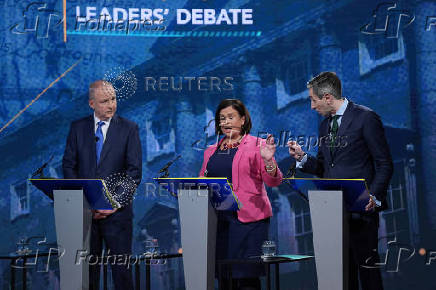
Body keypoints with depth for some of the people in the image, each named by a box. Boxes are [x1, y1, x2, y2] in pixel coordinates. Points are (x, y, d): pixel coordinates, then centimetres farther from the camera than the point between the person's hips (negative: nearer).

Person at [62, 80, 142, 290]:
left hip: (117, 210, -2)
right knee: (87, 267, 7)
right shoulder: (78, 128, 8)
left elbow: (134, 171, -3)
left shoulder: (129, 129, 1)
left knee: (121, 268, 0)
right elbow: (68, 166, 7)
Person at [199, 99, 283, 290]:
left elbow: (273, 181, -3)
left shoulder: (257, 145, 3)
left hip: (247, 219, -4)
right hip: (218, 220, 5)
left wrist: (268, 161, -21)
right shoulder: (212, 151, 17)